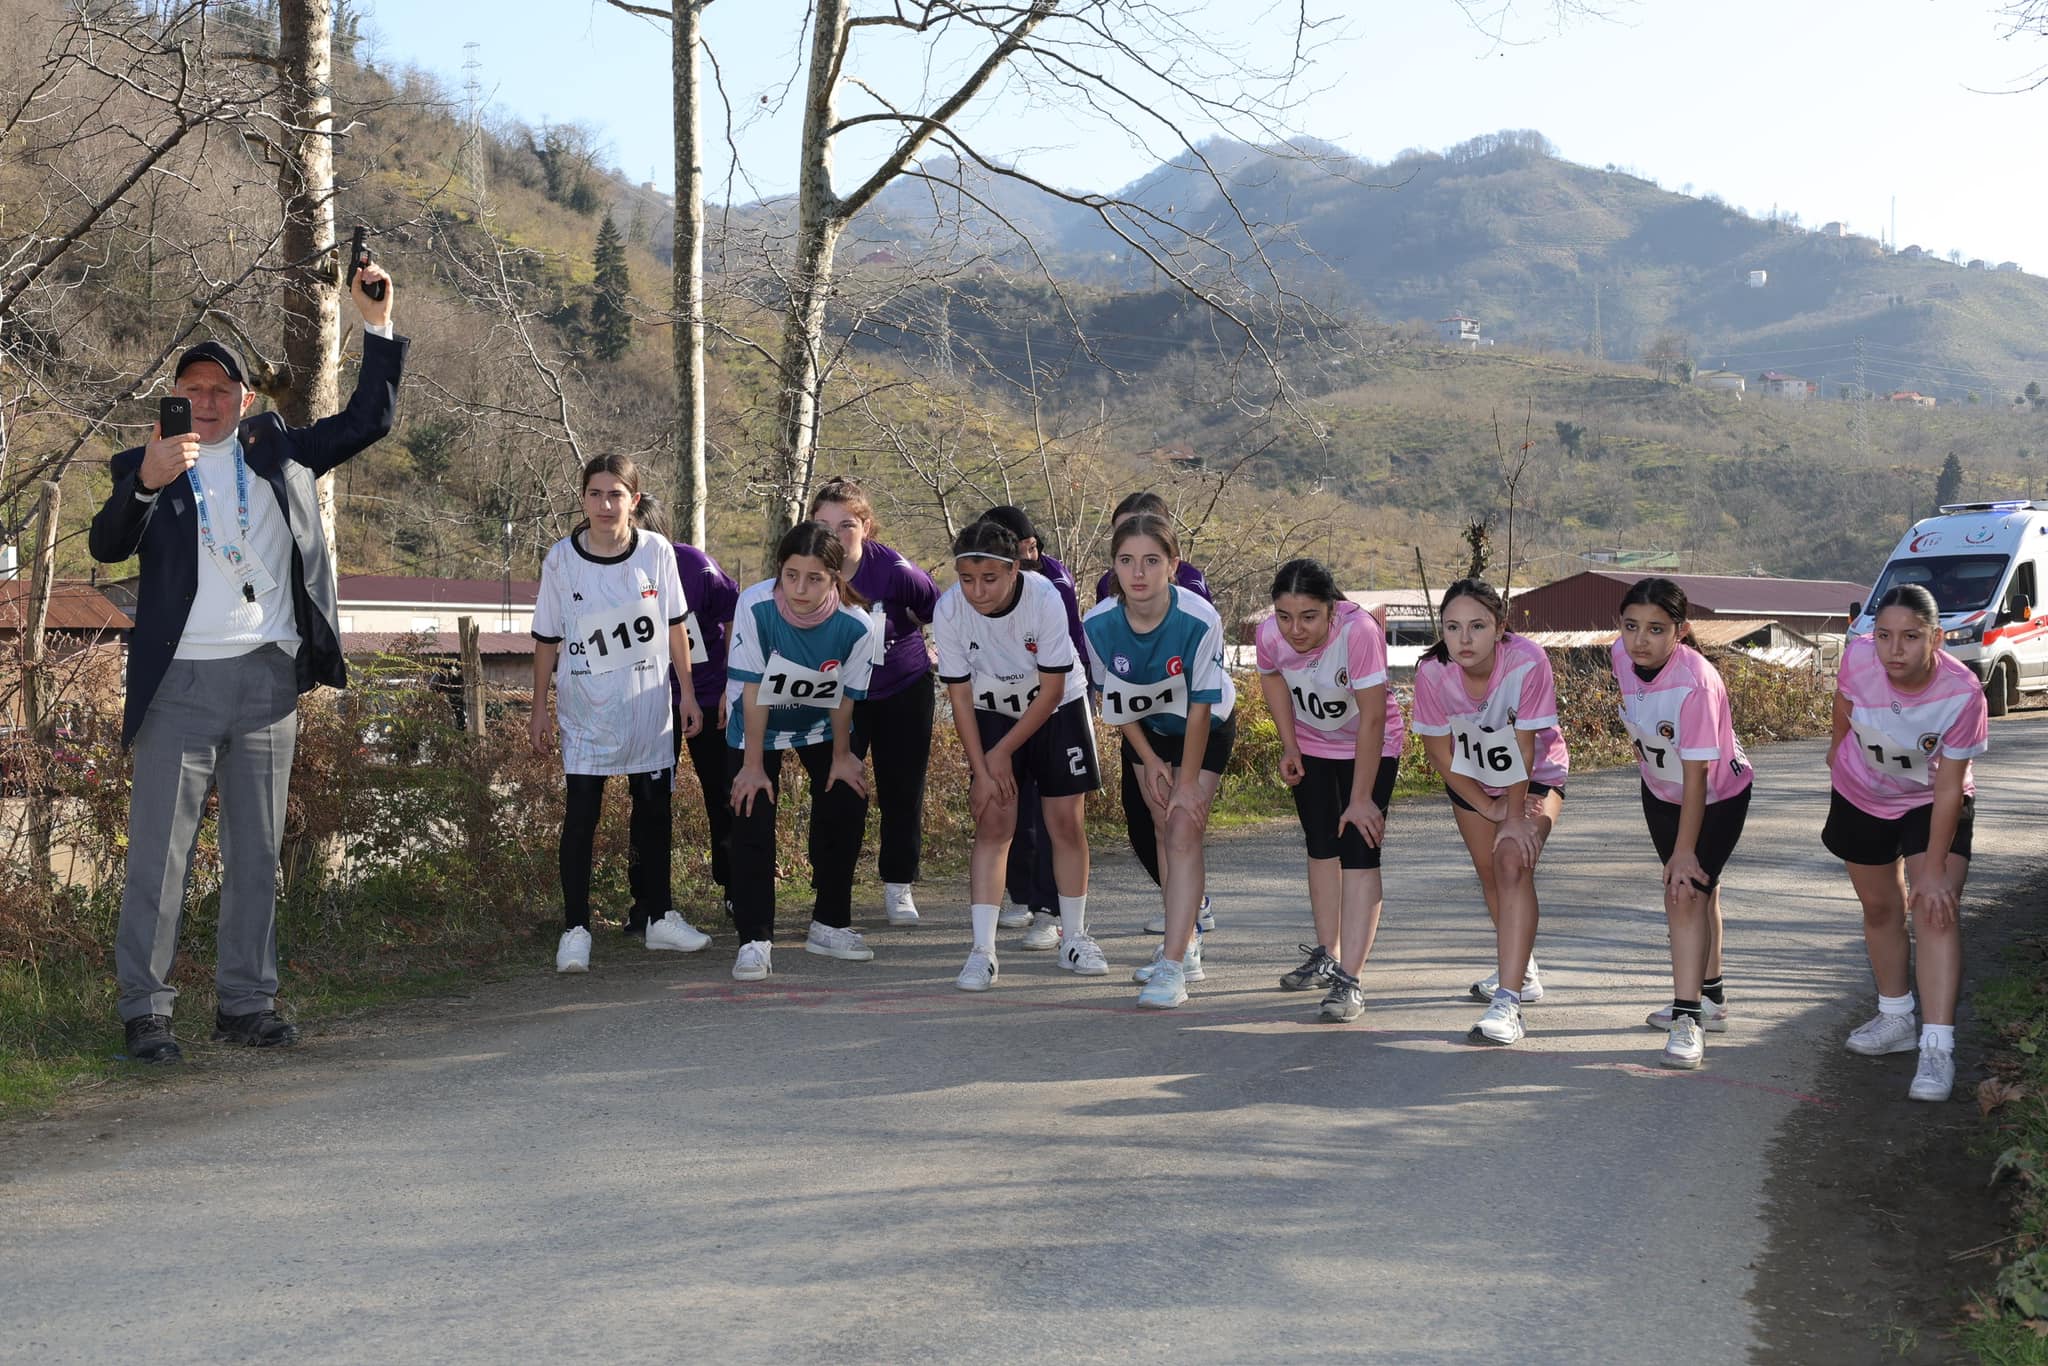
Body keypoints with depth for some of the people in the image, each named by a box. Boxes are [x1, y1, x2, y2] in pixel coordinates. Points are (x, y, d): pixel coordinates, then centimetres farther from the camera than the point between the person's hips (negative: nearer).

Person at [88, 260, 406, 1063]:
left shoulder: (278, 452, 15)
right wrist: (147, 483, -27)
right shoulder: (147, 465, 6)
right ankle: (145, 1011, 3)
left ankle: (246, 1004, 16)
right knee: (160, 852, -3)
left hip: (269, 679, 3)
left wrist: (377, 326, 7)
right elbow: (106, 545, -9)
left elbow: (369, 419, 17)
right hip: (182, 681, -3)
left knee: (257, 853, 8)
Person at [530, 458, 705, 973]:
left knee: (653, 812, 11)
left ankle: (654, 915, 26)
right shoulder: (561, 558, -8)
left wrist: (688, 693, 5)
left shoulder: (656, 551, -5)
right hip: (585, 712, -2)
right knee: (580, 818, -6)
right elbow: (547, 640, 0)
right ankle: (575, 929, 1)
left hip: (648, 709, 2)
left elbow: (674, 628, 4)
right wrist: (540, 709, 1)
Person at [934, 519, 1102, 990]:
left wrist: (1003, 752, -17)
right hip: (993, 713, 1)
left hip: (1057, 709, -1)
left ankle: (1074, 938, 15)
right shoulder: (949, 611, -24)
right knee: (992, 824, -8)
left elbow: (1051, 690, -20)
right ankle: (982, 951, -8)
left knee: (1065, 822, -1)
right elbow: (960, 696, -14)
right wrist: (981, 770, -17)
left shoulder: (1044, 598, -30)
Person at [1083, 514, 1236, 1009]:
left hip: (1206, 729, -4)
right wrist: (1150, 762, -5)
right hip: (1146, 728, 4)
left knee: (1185, 834, -14)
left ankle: (1172, 966, -16)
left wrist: (1188, 783, -19)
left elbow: (1200, 707, -24)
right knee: (1165, 832, 10)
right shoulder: (1098, 624, -24)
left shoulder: (1199, 621, -34)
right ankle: (1187, 943, 25)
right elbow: (1111, 699, -7)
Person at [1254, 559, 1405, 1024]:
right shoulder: (1270, 634, -23)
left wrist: (1361, 798, -28)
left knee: (1359, 854, -14)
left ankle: (1349, 981, -16)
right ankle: (1326, 956, 32)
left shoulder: (1359, 631, -37)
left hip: (1370, 748, -4)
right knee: (1321, 847, 15)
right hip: (1311, 745, 5)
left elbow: (1372, 719, -32)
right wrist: (1289, 746, -3)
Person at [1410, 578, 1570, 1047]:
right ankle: (1522, 971, 42)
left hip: (1536, 776, -4)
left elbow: (1523, 747, -27)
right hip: (1470, 779, 4)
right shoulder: (1432, 672, -27)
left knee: (1513, 863, -23)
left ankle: (1508, 1001, -26)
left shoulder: (1528, 663, -35)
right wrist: (1488, 807, -13)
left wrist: (1515, 816, -21)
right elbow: (1438, 750, -15)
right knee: (1491, 874, 16)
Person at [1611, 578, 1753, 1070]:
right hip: (1660, 791, 7)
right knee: (1695, 891, 19)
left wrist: (1684, 851, -30)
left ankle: (1687, 1019, -12)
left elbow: (1696, 774, -33)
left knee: (1686, 892, -16)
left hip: (1717, 796, -7)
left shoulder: (1695, 683, -37)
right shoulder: (1621, 656, -17)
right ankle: (1709, 997, 34)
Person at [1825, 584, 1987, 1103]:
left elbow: (1949, 789, -28)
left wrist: (1934, 871, -26)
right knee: (1879, 907, 15)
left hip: (1931, 803, -3)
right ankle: (1896, 1019, 34)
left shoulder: (1963, 694, -34)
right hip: (1861, 795, 3)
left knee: (1935, 911, -17)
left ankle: (1937, 1048, -19)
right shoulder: (1858, 657, -28)